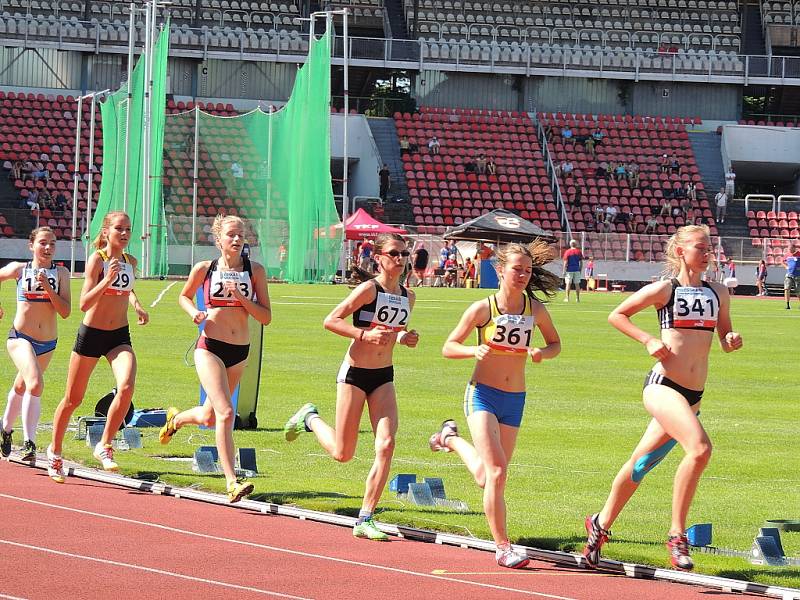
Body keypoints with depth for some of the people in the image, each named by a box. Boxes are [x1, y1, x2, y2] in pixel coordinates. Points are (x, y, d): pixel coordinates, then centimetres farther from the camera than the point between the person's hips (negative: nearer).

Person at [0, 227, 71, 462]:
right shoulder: (19, 269, -4)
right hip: (21, 338, -3)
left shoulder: (61, 274, -2)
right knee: (35, 383, -27)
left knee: (21, 387, 23)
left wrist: (48, 288, -19)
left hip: (48, 344, 3)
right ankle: (29, 443, -28)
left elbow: (65, 312, -9)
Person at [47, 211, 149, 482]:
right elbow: (84, 303, -22)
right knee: (73, 399, 9)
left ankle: (104, 446, -9)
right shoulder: (97, 259, -13)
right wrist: (107, 279, -33)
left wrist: (137, 306, 11)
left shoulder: (131, 262, 4)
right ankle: (55, 450, 31)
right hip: (91, 334, -3)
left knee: (126, 387, -24)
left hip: (119, 337, 3)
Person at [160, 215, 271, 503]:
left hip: (239, 352, 4)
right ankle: (231, 482, -19)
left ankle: (176, 418, 53)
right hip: (210, 348, -4)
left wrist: (241, 298, -15)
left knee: (209, 417, 18)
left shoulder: (255, 270, 0)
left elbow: (266, 317, 0)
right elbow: (184, 296, 17)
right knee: (225, 413, -19)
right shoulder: (205, 269, -2)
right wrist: (195, 313, -4)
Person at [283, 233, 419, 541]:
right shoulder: (369, 289, -14)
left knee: (386, 445, -11)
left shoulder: (407, 296, 6)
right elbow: (331, 320, -15)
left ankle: (365, 519, -5)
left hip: (384, 377, 5)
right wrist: (365, 334, -26)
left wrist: (405, 338, 1)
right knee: (342, 453, 3)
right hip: (355, 374, -5)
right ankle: (310, 418, 36)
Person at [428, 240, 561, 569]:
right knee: (496, 473, -17)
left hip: (515, 400, 4)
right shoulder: (482, 309, -8)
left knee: (487, 476, 13)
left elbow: (555, 344, 16)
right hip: (483, 394, -4)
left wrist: (542, 353, -8)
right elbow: (448, 347, -1)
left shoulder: (536, 310, 1)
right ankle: (503, 547, -9)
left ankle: (451, 438, 41)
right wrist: (474, 350, -22)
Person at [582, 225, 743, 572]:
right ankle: (677, 536, -20)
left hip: (693, 396, 6)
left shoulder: (718, 294, 12)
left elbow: (725, 338, 22)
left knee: (641, 463, 15)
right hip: (663, 385, -6)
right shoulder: (664, 289, -3)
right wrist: (649, 340, -8)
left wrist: (732, 341, -1)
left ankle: (600, 525, 33)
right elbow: (616, 315, 4)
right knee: (700, 448, -27)